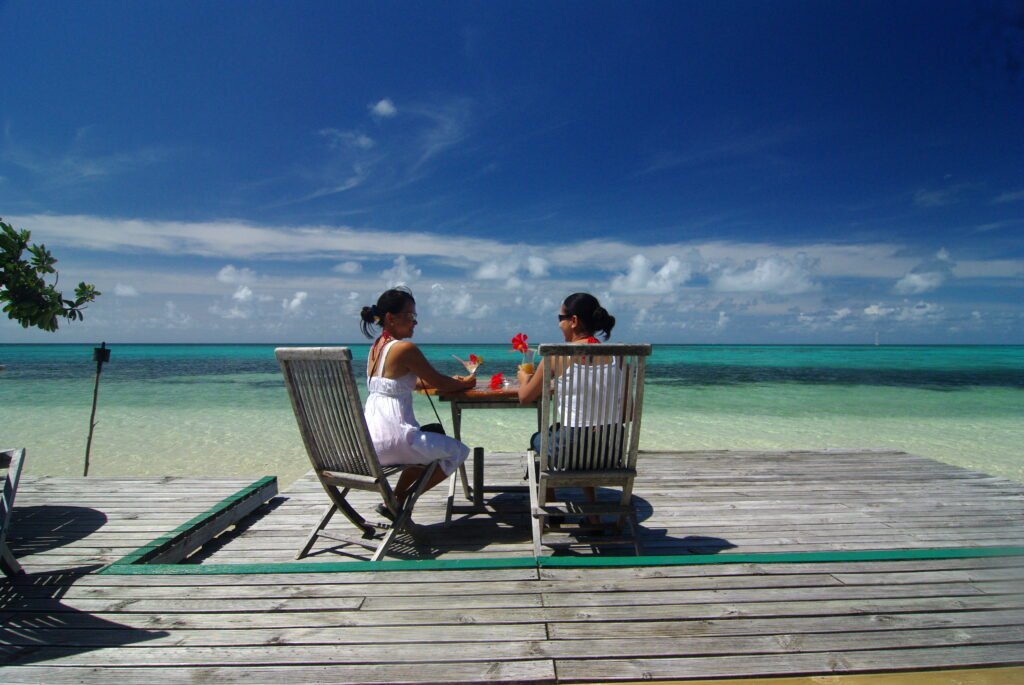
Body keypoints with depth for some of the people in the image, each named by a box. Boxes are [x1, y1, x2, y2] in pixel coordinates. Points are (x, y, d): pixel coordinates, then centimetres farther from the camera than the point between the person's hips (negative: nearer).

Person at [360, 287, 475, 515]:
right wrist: (464, 383, 13)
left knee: (435, 432, 31)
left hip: (368, 438, 9)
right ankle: (397, 501, 10)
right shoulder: (405, 348, -14)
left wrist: (453, 381, 21)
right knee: (458, 452, 10)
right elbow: (438, 382, -8)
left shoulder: (376, 347, 13)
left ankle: (395, 498, 24)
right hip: (391, 438, -9)